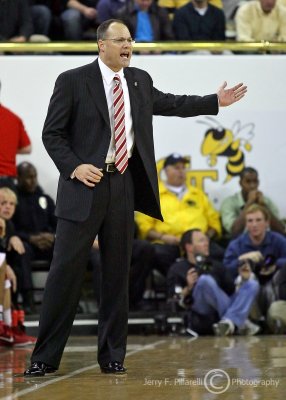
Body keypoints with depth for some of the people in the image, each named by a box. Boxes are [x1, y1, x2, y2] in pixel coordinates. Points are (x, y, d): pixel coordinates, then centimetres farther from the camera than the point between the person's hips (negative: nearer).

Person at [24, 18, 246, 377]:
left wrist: (216, 102, 27)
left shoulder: (140, 81, 12)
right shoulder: (73, 81, -4)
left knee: (117, 273, 8)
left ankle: (112, 357, 17)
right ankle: (45, 358, 2)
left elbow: (170, 104, 28)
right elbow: (52, 133, -3)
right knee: (65, 270, -5)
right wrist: (74, 167, -15)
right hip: (85, 185, -5)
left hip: (123, 186, 5)